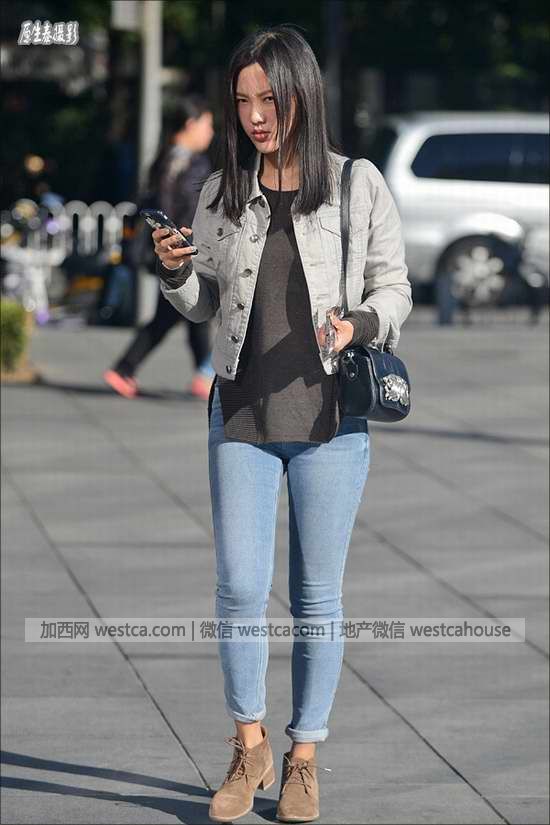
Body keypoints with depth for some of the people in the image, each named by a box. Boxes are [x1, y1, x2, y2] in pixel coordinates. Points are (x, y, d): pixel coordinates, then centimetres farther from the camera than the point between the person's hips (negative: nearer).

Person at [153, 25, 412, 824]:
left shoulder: (360, 186, -5)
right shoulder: (222, 193, 4)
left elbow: (394, 289, 2)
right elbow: (205, 303, 12)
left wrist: (357, 325, -19)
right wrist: (175, 272, -9)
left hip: (330, 419, -2)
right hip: (242, 417, 2)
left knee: (317, 597, 5)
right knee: (240, 587, -3)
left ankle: (304, 759, 18)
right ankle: (249, 749, 15)